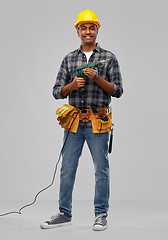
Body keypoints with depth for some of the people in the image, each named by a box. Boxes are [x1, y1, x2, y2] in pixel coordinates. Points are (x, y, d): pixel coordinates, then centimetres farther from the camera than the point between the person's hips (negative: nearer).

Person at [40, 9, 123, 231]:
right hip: (74, 120, 3)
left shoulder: (109, 58, 5)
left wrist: (97, 78, -13)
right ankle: (64, 214, 16)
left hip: (97, 122, -2)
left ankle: (101, 215, 13)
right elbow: (57, 92, 10)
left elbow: (118, 90, 0)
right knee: (67, 168, 5)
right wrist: (72, 85, -10)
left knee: (101, 169, 2)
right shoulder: (69, 59, 12)